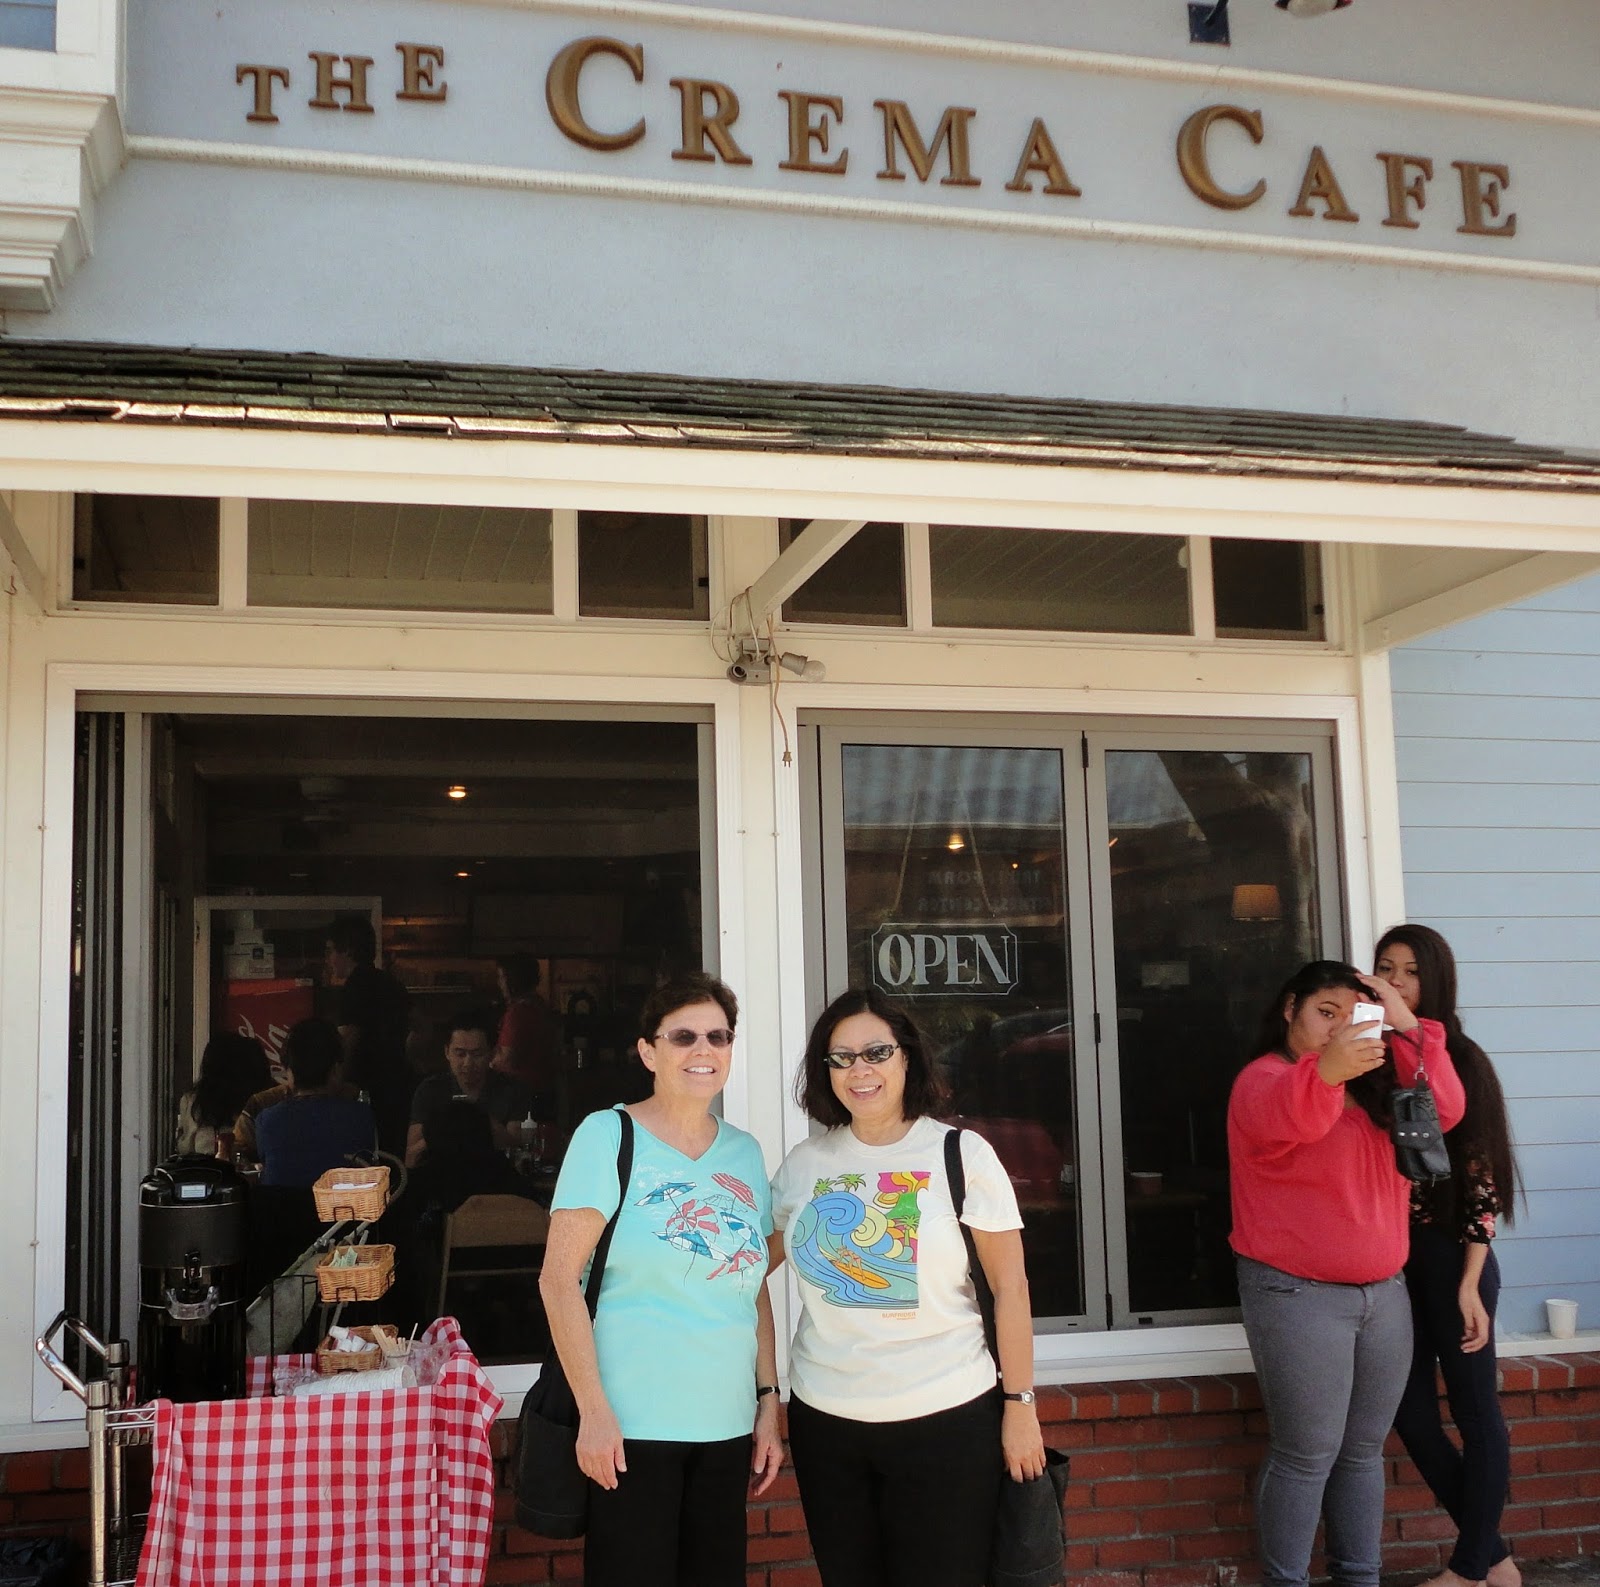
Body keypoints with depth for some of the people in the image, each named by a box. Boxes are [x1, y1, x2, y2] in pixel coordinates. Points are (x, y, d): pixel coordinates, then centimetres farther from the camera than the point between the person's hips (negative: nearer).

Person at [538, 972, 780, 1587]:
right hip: (630, 1426, -5)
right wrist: (594, 1411, -15)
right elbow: (558, 1277, -12)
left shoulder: (744, 1151, 9)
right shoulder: (607, 1135, -8)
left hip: (728, 1425, 5)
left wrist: (769, 1401, 10)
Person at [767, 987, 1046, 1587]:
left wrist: (1019, 1404, -6)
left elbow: (1010, 1286, -4)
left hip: (944, 1419, -3)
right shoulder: (804, 1162, 4)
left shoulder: (961, 1153, -5)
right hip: (823, 1419, 4)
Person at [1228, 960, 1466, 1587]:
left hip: (1384, 1292, 6)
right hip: (1298, 1295, -6)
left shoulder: (1375, 1085, 14)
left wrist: (1409, 1027, -7)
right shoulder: (1264, 1078, -8)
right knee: (1307, 1455, -4)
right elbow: (1283, 1118, -32)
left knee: (1363, 1451, 12)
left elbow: (1443, 1111, 0)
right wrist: (1325, 1070, -52)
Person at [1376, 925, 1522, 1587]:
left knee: (1473, 1409, 6)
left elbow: (1483, 1179, -9)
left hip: (1449, 1256, -5)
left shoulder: (1460, 1061, -7)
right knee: (1410, 1412, 9)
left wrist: (1469, 1284, -14)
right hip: (1386, 1258, 5)